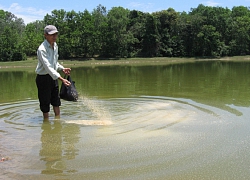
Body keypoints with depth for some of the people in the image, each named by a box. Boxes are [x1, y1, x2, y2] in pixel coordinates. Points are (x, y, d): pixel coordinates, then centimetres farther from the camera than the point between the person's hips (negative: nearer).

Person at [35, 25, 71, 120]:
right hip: (43, 77, -8)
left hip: (53, 76, 8)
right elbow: (48, 67, -34)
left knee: (56, 101, 13)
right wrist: (61, 79, -43)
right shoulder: (42, 49, -24)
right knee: (45, 102, 3)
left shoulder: (55, 46, 4)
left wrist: (62, 68, 0)